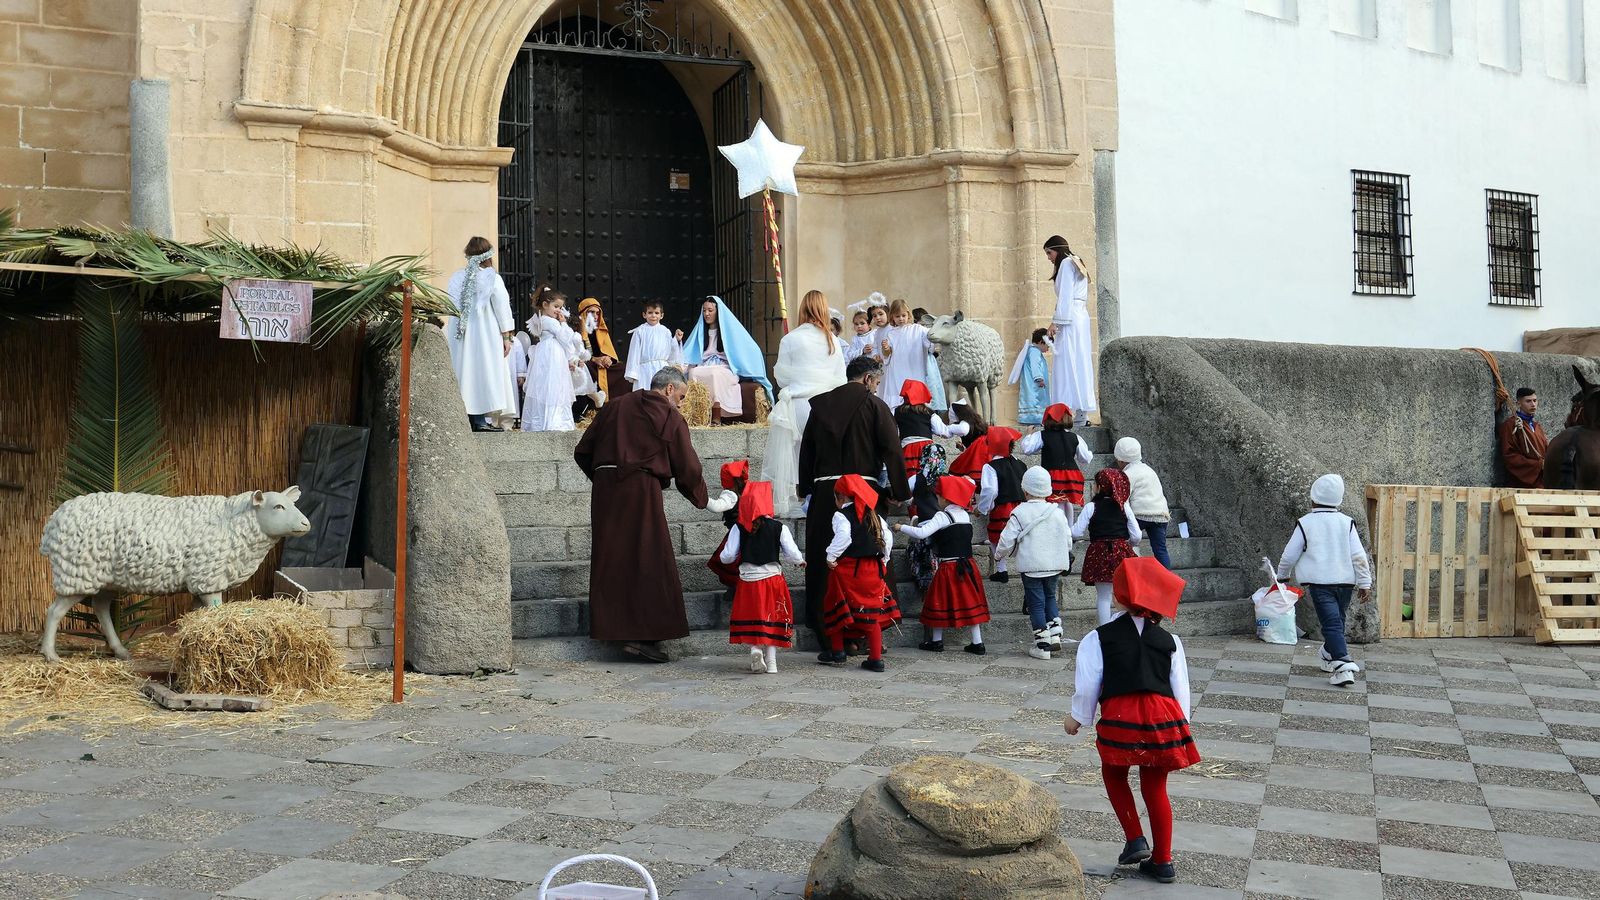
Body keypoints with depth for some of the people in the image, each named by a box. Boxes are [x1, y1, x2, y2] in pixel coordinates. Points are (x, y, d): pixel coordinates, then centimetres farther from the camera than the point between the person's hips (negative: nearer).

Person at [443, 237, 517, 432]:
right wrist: (506, 336, -2)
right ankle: (479, 420, -8)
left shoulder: (457, 277, 5)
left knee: (463, 371, 8)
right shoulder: (492, 278, -6)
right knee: (482, 371, -3)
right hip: (485, 335, -5)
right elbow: (502, 308, -7)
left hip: (458, 335, 5)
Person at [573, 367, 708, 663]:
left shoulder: (614, 407, 18)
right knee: (649, 561, -1)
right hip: (641, 490, -6)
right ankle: (644, 635, -5)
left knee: (611, 561, 11)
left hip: (604, 490, 6)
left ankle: (613, 627, 14)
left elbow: (582, 452, 17)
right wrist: (701, 499, 17)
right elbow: (687, 466, 2)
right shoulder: (670, 416, 2)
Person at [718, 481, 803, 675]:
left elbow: (727, 557, -4)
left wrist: (723, 555, 19)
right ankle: (771, 661, 10)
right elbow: (793, 554, -8)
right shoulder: (779, 528, -6)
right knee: (772, 619, 11)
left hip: (748, 581, 0)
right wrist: (801, 561, 14)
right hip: (773, 579, 0)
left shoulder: (738, 528, -4)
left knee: (750, 619, 14)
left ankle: (754, 648, -10)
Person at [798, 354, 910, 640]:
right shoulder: (873, 405, 0)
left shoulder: (821, 404, 12)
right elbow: (892, 450, -5)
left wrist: (806, 490, 21)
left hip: (824, 491, 4)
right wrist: (899, 493, 0)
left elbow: (806, 450, 15)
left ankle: (821, 624, 13)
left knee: (822, 562, 8)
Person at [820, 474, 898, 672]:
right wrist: (883, 560, 19)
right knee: (871, 611, 7)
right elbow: (888, 537, 9)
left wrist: (830, 557, -13)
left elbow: (843, 537, -23)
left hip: (847, 567, -5)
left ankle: (837, 652, 18)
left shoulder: (841, 515, -7)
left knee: (836, 609, 12)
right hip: (872, 568, 5)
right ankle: (876, 658, 4)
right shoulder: (874, 516, 11)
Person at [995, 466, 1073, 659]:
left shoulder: (1019, 513, -10)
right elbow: (1068, 539, 8)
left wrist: (1000, 553, 12)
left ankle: (1042, 645, 4)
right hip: (1055, 564, 4)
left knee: (1036, 603, 2)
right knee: (1049, 597, 22)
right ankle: (1055, 636, 15)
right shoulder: (1057, 512, 2)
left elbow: (1007, 540, -9)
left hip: (1031, 566, -4)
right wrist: (1063, 556, 28)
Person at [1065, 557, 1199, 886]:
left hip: (1120, 714, -3)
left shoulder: (1097, 639, 3)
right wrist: (1180, 725, 23)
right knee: (1155, 787, 15)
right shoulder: (1169, 640, 12)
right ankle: (1162, 862, 21)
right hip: (1164, 713, 3)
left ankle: (1135, 840, 12)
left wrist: (1077, 717, 18)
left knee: (1114, 774, 23)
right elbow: (1181, 689, 13)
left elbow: (1087, 684, 3)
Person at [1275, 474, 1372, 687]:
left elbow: (1289, 555, 2)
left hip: (1319, 581, -4)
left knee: (1331, 624, -10)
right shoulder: (1347, 522, 6)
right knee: (1337, 621, 22)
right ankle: (1330, 657, 38)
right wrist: (1365, 583, 4)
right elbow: (1359, 556, 1)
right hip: (1345, 581, 4)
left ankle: (1343, 665, -24)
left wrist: (1281, 575, 19)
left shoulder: (1305, 523, -2)